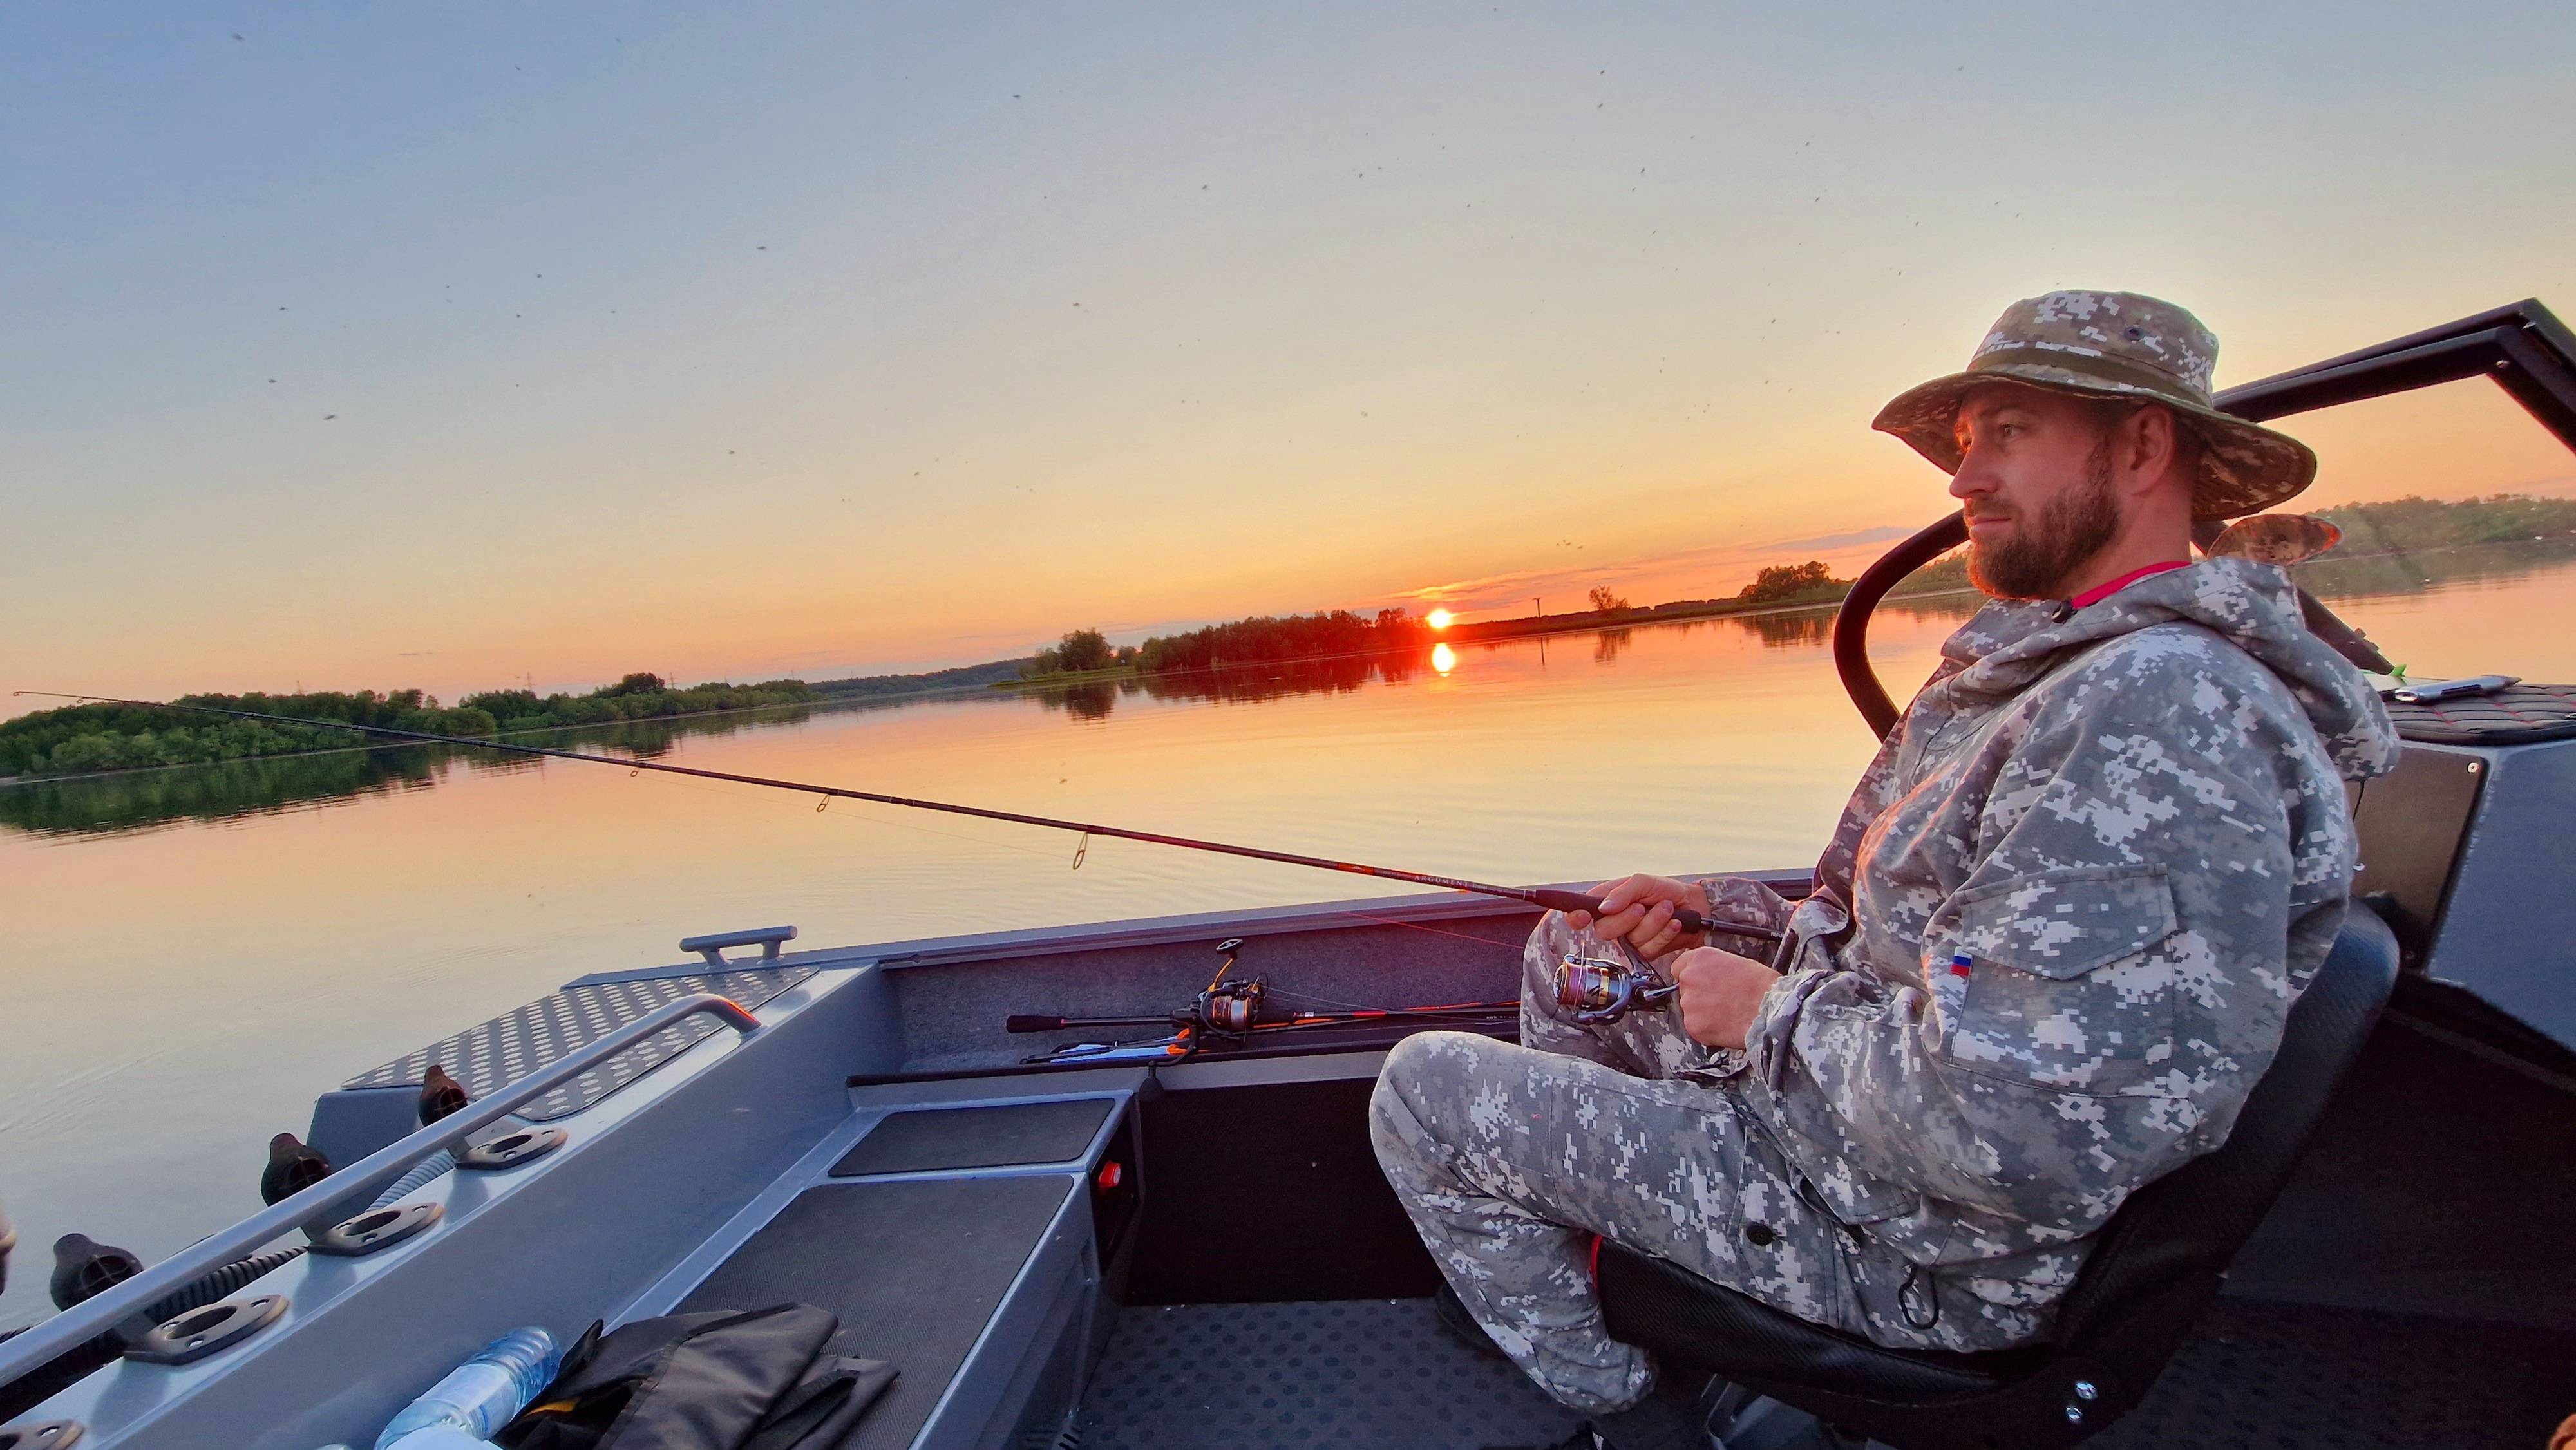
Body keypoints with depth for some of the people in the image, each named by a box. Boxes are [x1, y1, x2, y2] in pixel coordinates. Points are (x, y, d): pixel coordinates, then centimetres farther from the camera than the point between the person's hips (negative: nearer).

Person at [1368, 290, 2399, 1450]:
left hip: (1911, 1245, -10)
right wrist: (1721, 913, 3)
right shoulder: (2062, 668, 8)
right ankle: (1565, 1272, 33)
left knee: (1421, 1090, -7)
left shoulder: (2162, 709, -28)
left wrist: (1773, 1014, -18)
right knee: (1567, 950, 22)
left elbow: (2016, 1129, -35)